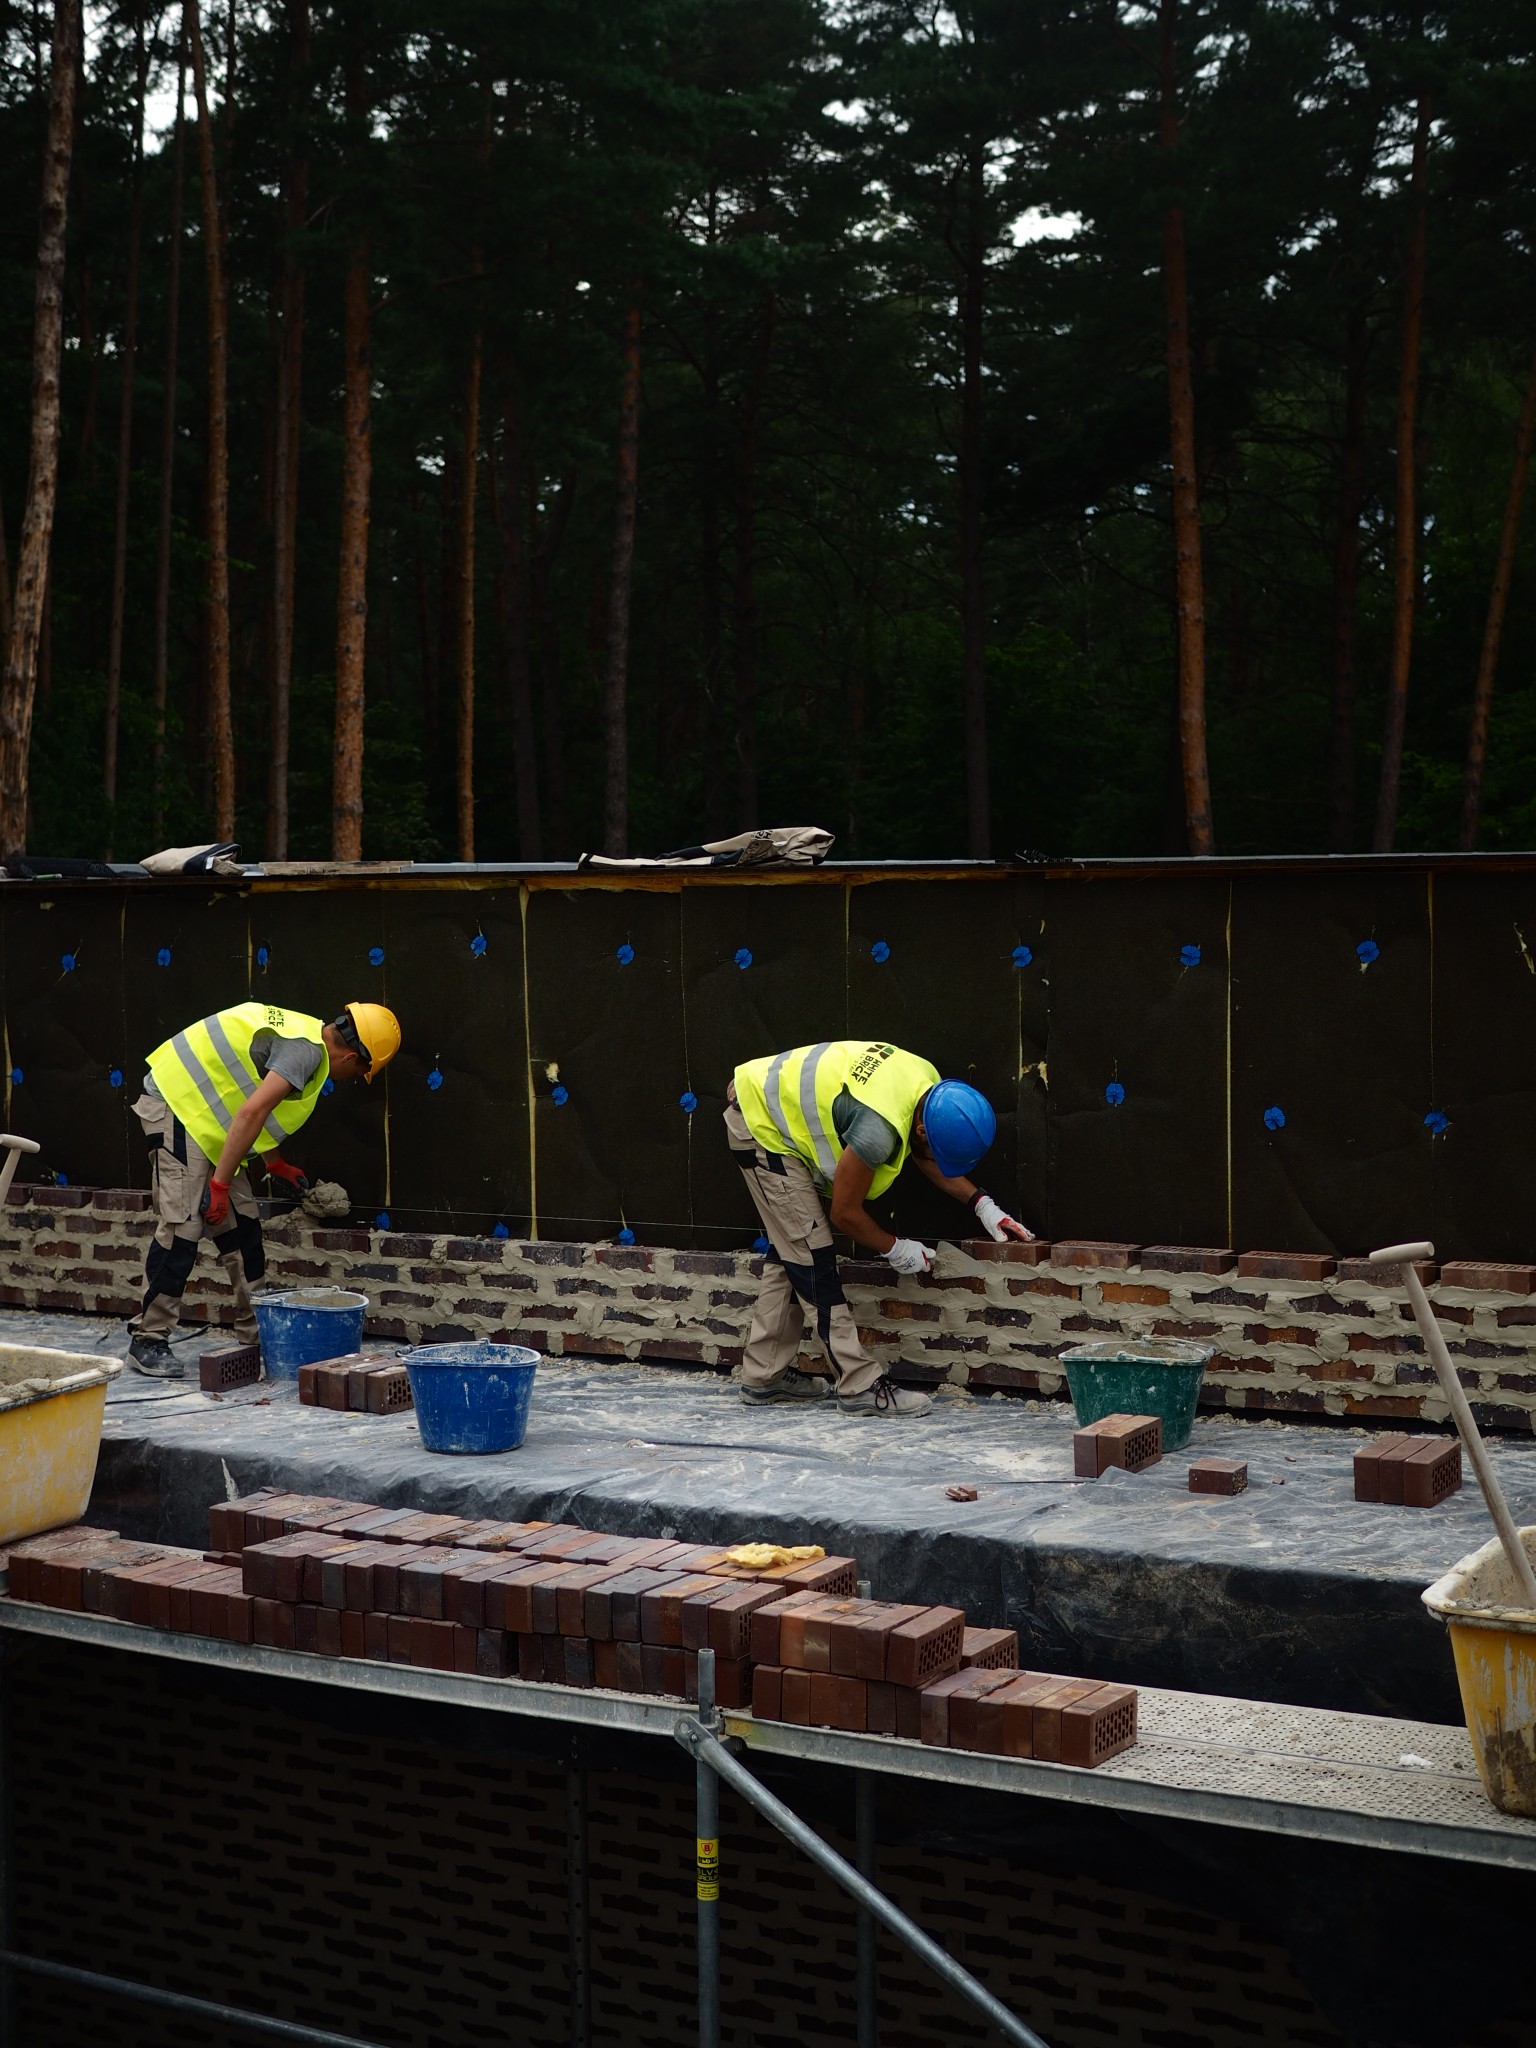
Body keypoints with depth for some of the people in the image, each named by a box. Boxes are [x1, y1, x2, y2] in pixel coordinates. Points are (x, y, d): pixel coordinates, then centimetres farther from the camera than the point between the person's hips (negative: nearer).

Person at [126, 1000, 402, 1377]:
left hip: (199, 1108, 11)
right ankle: (148, 1342, -8)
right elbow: (251, 1112, -27)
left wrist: (275, 1164, 30)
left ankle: (255, 1332, 15)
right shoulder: (308, 1049, -19)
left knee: (240, 1225, 9)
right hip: (175, 1105, -11)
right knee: (182, 1228, -14)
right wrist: (220, 1184, -25)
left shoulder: (304, 1033, 12)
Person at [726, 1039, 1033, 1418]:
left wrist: (982, 1203, 2)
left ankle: (765, 1375, 23)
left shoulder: (930, 1085, -9)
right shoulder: (880, 1128, -35)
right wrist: (895, 1249, -6)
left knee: (789, 1251, 15)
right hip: (760, 1123, -10)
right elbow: (845, 1213, -21)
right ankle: (860, 1387, -10)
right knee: (811, 1254, -11)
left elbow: (928, 1161, 11)